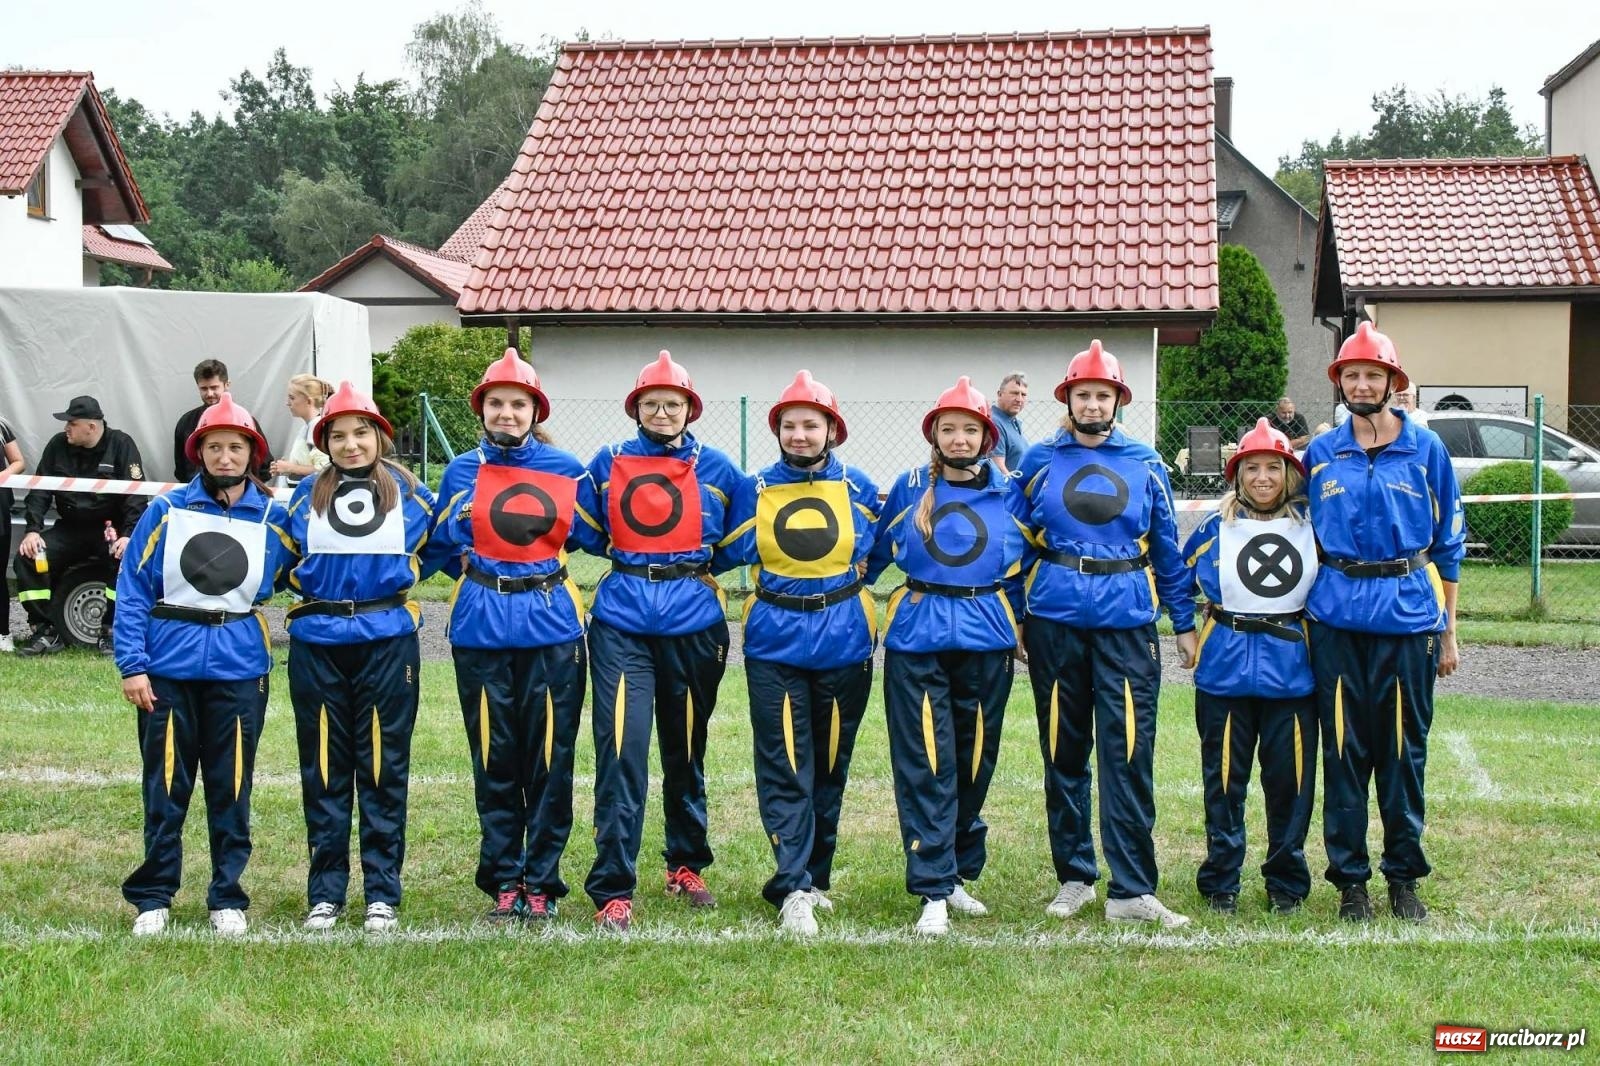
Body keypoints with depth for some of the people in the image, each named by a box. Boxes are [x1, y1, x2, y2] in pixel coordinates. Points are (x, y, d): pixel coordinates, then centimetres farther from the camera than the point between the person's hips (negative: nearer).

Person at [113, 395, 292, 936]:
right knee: (165, 786, 4)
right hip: (168, 667, -1)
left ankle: (227, 898, 17)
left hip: (240, 669, 1)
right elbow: (133, 589, -1)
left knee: (231, 788, 5)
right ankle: (153, 897, 16)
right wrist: (132, 664, -8)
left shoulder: (273, 520, 5)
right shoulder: (166, 511, 1)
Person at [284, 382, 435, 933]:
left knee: (383, 768, 2)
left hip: (387, 643, -1)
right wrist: (307, 582, 5)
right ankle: (325, 893, 14)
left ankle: (382, 893, 10)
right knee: (323, 770, 5)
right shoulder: (306, 497, 7)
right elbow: (285, 562, 19)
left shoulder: (409, 494, 4)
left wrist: (396, 576, 5)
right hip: (318, 645, 1)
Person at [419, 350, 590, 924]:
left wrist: (547, 576, 8)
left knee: (550, 758, 0)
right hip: (482, 629, 1)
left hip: (552, 625, -1)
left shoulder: (567, 471, 4)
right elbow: (437, 547, 17)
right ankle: (503, 881, 17)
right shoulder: (461, 472, 7)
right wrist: (481, 575, 9)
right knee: (494, 760, 6)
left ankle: (541, 882, 12)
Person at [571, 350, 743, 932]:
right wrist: (628, 560, 4)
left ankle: (686, 866, 31)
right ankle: (613, 888, -7)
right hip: (622, 622, -1)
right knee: (621, 749, -11)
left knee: (686, 749, 13)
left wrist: (702, 567, 7)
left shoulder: (716, 469, 6)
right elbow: (584, 531, 14)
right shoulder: (608, 465, 6)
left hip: (693, 621, 1)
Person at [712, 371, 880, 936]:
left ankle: (815, 875, 22)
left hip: (844, 641, 1)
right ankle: (794, 888, -5)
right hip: (774, 644, -1)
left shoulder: (858, 488, 6)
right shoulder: (753, 491, 5)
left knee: (831, 764, 9)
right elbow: (726, 555, 9)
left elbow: (875, 554, 16)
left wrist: (842, 567, 4)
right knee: (784, 768, -7)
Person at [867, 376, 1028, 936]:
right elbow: (874, 553, 16)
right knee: (925, 765, -7)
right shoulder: (909, 488, 6)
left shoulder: (1009, 492, 7)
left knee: (975, 764, 8)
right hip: (917, 639, -1)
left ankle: (958, 875, 23)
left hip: (986, 641, 1)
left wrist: (1015, 621, 9)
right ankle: (933, 891, -4)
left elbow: (1024, 568, 15)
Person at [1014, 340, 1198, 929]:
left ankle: (1131, 890, -1)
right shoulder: (1040, 461, 7)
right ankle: (1074, 877, 21)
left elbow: (1167, 549, 12)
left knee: (1129, 756, -7)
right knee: (1063, 755, 8)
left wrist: (1184, 623, 11)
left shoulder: (1146, 465, 8)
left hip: (1127, 623, -1)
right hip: (1055, 622, 1)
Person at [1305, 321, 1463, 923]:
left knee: (1404, 751, 4)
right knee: (1344, 753, 4)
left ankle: (1404, 877, 17)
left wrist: (1448, 631, 6)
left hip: (1409, 617, -1)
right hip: (1337, 618, 1)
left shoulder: (1426, 449, 4)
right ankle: (1349, 878, 14)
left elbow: (1448, 542, 7)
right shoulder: (1320, 455, 7)